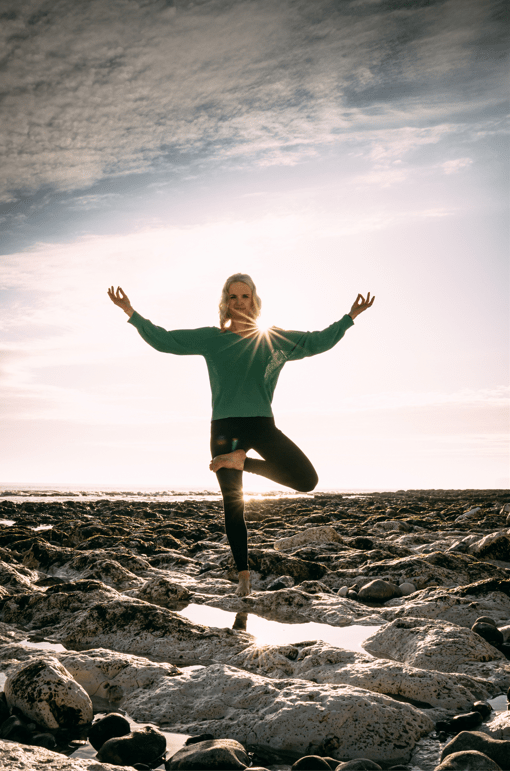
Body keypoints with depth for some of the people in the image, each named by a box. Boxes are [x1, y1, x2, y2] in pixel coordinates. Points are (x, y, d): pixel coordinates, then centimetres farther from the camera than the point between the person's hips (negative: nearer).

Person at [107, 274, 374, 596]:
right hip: (225, 427, -1)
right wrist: (132, 312, -2)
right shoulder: (211, 339, 5)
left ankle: (242, 460, 1)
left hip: (262, 424, 1)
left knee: (307, 480, -15)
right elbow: (163, 340, 5)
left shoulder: (275, 339, 7)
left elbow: (319, 341, 10)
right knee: (234, 507, 2)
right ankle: (244, 576, 17)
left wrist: (350, 317, 2)